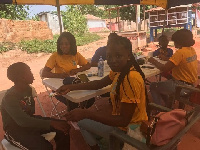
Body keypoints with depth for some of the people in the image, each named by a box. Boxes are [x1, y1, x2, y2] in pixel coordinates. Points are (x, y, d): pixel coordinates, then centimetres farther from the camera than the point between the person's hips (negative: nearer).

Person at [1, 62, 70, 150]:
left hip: (28, 120, 7)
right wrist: (51, 123, -41)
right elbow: (22, 121, -36)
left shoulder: (27, 88, -1)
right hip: (15, 129, -7)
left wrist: (29, 109, -14)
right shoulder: (10, 97, -25)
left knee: (63, 126, -7)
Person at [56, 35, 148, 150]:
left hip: (127, 130, -8)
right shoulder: (120, 70, -3)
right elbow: (99, 84, 7)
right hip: (122, 120, 8)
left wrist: (86, 113, -32)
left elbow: (123, 121, -29)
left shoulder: (131, 79, -31)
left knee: (81, 121, 5)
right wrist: (71, 87, -2)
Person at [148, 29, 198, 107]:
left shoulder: (181, 52, -24)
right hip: (190, 83, 10)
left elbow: (164, 69, -26)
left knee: (153, 86, 1)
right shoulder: (192, 50, 3)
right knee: (161, 84, 28)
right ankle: (168, 105, 37)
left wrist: (154, 61, -12)